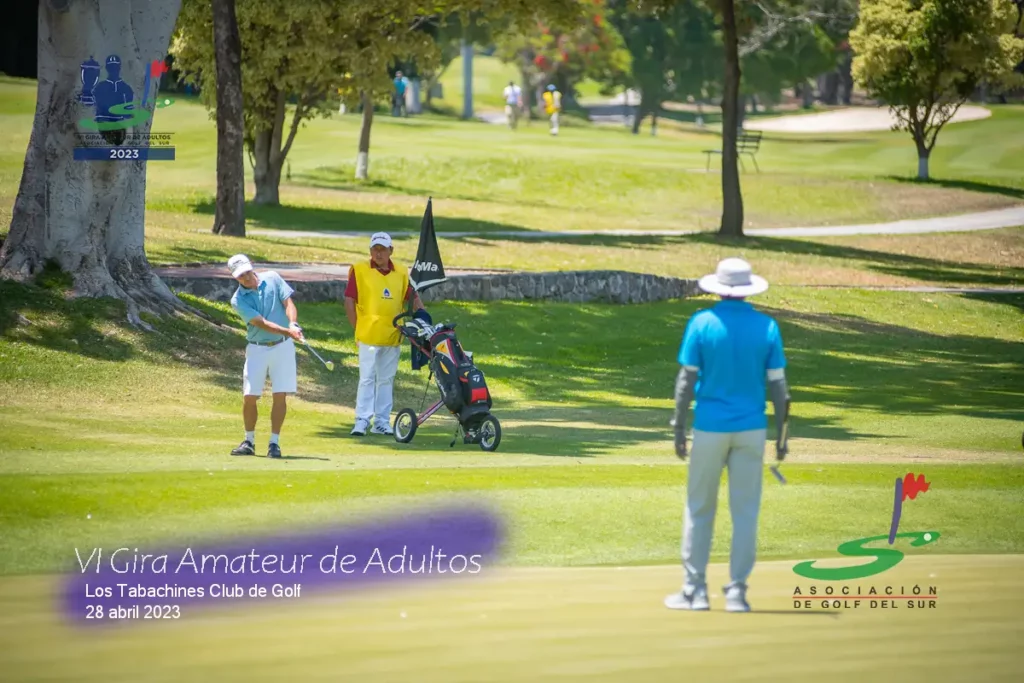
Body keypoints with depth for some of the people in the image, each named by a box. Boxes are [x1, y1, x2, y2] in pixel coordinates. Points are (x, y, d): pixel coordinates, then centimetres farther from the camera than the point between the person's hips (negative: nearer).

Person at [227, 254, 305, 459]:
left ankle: (274, 442, 1)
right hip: (257, 349, 0)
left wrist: (293, 324, -27)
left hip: (282, 346, 0)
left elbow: (288, 303, -6)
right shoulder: (238, 300, -9)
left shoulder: (273, 279, -2)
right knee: (249, 396, -2)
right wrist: (287, 331, -30)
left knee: (280, 395, -5)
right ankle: (249, 441, 15)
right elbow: (261, 323, -18)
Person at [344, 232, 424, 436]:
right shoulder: (359, 270, 0)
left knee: (386, 380, 9)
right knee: (367, 378, -6)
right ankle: (362, 421, -5)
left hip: (393, 336, 4)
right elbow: (349, 301, -1)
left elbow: (414, 298, 15)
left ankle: (382, 421, 15)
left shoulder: (401, 274, 9)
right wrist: (358, 328, -5)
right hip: (368, 336, -4)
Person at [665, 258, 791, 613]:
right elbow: (777, 385, -1)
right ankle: (736, 592, 3)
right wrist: (782, 434, 6)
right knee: (745, 512, 5)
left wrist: (679, 428, 1)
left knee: (699, 509, 9)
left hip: (710, 427, -1)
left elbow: (687, 380, -6)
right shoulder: (767, 328, -2)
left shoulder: (702, 323, -6)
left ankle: (695, 590, 9)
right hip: (751, 428, 1)